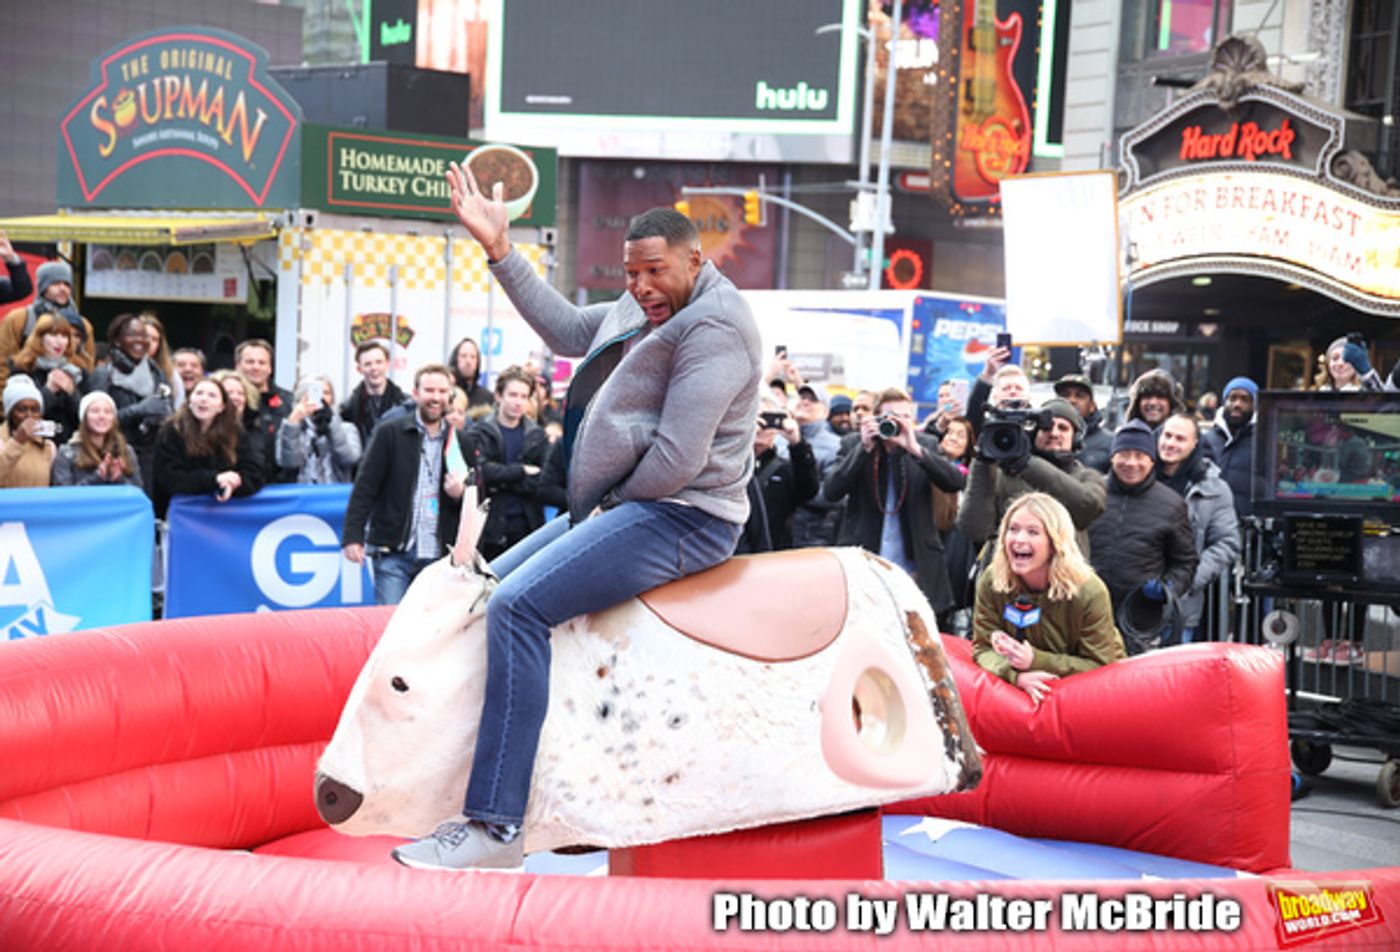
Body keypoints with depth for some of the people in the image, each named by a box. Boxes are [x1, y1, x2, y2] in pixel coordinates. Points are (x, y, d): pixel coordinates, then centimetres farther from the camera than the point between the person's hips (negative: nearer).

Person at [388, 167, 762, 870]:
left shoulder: (712, 324, -16)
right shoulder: (646, 305, 15)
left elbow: (677, 459, -22)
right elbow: (565, 331, 26)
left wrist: (612, 502, -8)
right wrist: (500, 250, 20)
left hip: (682, 517, -11)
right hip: (623, 508, 11)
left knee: (518, 604, -24)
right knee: (495, 580, 15)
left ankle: (495, 826, -26)